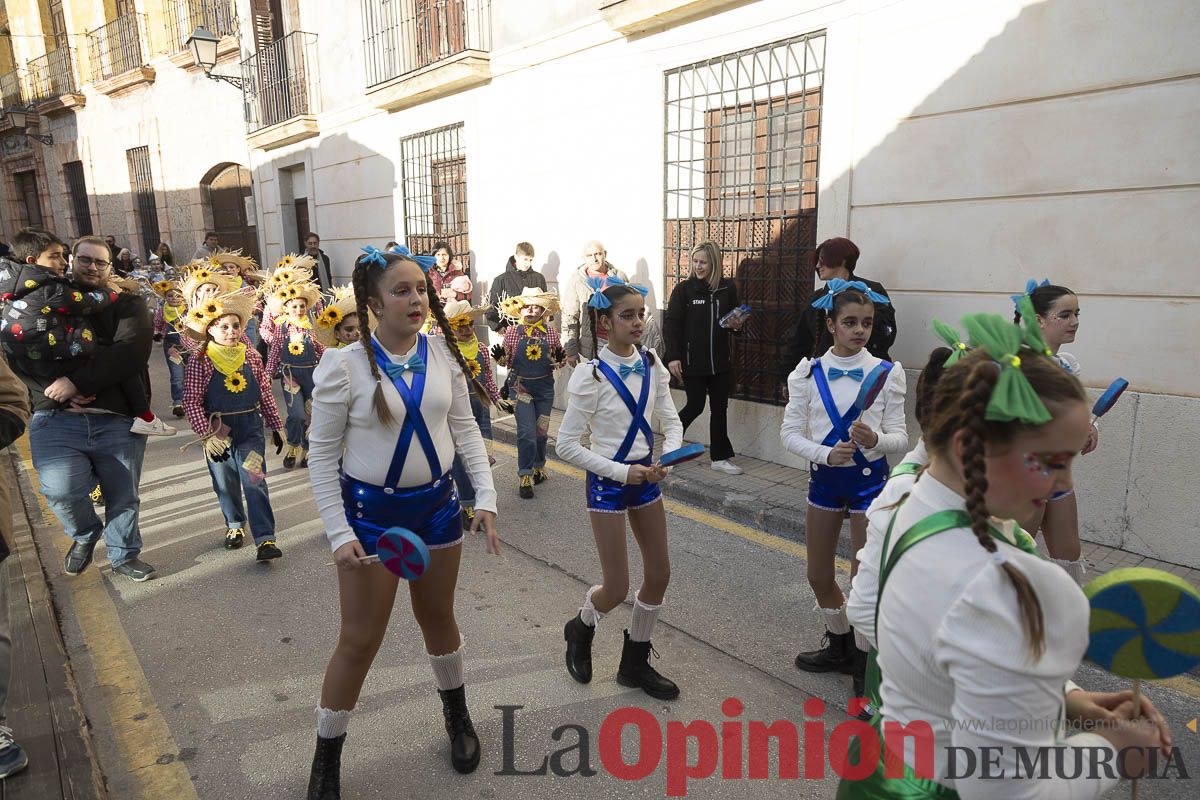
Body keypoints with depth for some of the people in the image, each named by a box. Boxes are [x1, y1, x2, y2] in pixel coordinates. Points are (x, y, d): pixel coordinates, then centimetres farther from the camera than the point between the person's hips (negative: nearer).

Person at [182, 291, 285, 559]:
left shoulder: (251, 356, 0)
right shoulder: (201, 361, -8)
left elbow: (265, 394, 7)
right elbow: (191, 401, -11)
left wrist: (276, 427, 9)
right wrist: (207, 435, -20)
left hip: (250, 428, 0)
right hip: (218, 431, 0)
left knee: (255, 482, -9)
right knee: (225, 484, 15)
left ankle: (265, 539, -9)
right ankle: (235, 524, 39)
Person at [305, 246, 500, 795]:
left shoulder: (443, 356, -5)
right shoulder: (344, 366, -15)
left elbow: (465, 429, 3)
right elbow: (322, 455, -9)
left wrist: (485, 496, -6)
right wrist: (339, 534, -13)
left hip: (436, 506, 3)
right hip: (370, 512, -3)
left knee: (438, 618, 20)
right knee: (359, 641, 6)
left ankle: (457, 717, 46)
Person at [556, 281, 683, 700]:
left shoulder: (652, 365, -2)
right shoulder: (591, 376, -18)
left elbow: (672, 421, 4)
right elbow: (566, 445, -16)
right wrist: (620, 472, -20)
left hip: (645, 476, 6)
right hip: (609, 481, -6)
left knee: (659, 574, 11)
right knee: (617, 589, 1)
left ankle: (635, 663, 32)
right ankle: (579, 630, 36)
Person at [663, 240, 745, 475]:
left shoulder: (728, 288, 3)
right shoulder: (683, 289, -6)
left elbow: (736, 318, 17)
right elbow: (672, 324, -8)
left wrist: (736, 324, -7)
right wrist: (673, 357, -14)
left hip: (720, 361, 4)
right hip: (692, 361, -4)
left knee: (720, 408, 8)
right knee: (695, 406, 2)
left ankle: (720, 457, 19)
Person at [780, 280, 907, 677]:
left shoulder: (887, 373, -7)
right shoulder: (808, 373, -4)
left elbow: (900, 437, -8)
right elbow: (790, 432, -6)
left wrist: (876, 439, -30)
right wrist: (827, 454, -23)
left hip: (869, 479, -3)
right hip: (823, 477, 3)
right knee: (819, 576, 16)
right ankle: (840, 647, 41)